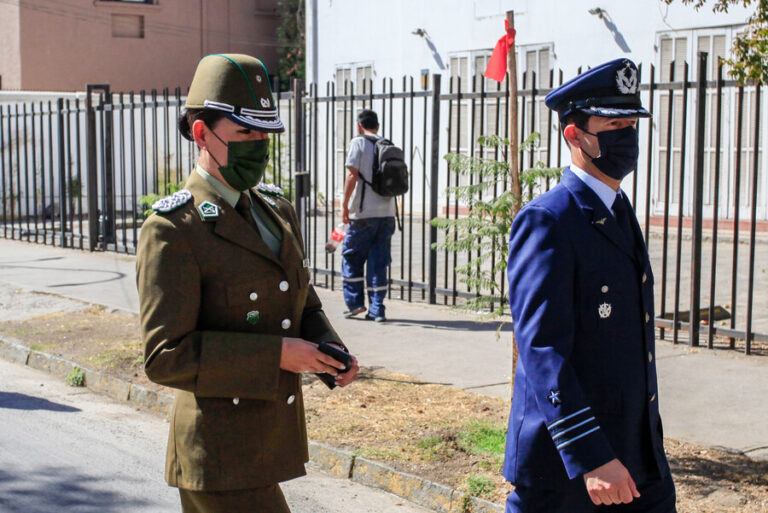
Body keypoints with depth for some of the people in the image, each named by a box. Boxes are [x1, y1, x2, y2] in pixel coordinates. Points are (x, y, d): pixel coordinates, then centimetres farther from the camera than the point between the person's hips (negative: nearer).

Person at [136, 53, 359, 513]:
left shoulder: (277, 210, 10)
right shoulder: (173, 229, -15)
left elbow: (303, 305, 18)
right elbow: (166, 356, -20)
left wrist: (333, 353, -3)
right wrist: (276, 355, -23)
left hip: (273, 436, 8)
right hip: (222, 453, -8)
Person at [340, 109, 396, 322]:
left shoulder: (359, 143, -3)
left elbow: (353, 175, -11)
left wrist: (344, 205, -8)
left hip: (364, 211, -4)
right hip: (387, 211, 5)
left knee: (351, 257, 11)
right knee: (379, 261, 7)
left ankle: (355, 302, 9)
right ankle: (377, 310, 6)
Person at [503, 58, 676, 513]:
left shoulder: (619, 209, 13)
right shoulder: (546, 221, -17)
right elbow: (541, 348, -24)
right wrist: (589, 456, -30)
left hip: (638, 450, 8)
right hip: (564, 453, -8)